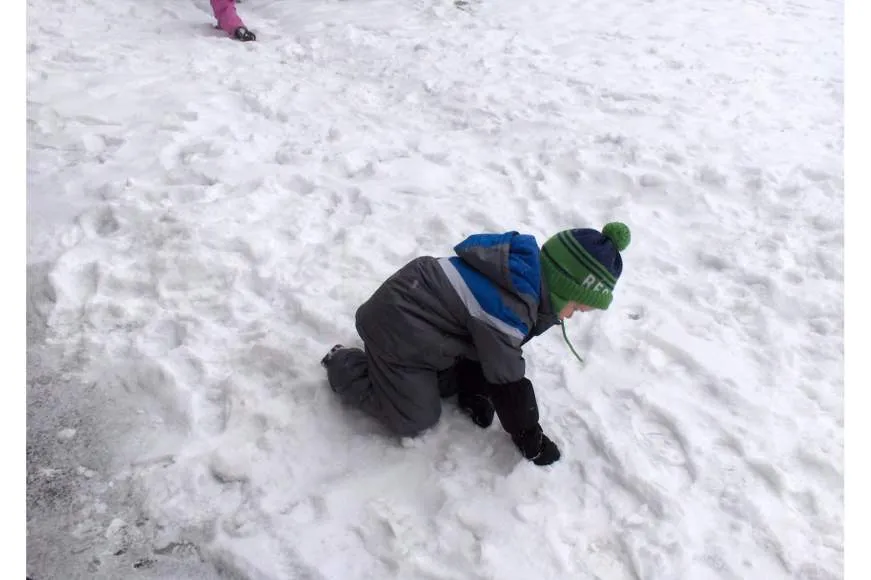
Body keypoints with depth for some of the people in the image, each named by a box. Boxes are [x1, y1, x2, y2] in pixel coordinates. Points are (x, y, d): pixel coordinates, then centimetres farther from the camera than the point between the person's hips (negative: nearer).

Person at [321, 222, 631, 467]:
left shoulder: (524, 270, -3)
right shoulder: (508, 309, -33)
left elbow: (485, 347, 7)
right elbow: (506, 378, -21)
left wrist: (474, 392, 9)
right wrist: (529, 437, -6)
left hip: (413, 305, 9)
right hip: (398, 330, -9)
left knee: (450, 384, 19)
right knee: (415, 419, 0)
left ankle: (378, 358, 27)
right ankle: (344, 366, 12)